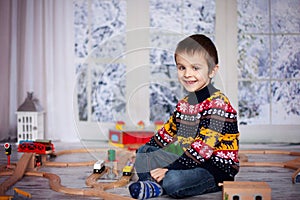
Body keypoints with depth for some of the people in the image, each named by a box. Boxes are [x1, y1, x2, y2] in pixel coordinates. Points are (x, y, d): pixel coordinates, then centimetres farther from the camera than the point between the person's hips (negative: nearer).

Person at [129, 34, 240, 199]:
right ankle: (159, 184, -15)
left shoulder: (217, 104, -19)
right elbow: (168, 132, 19)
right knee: (140, 158, 8)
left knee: (173, 181, -35)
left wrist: (170, 169, -26)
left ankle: (157, 187, -5)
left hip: (218, 168, -9)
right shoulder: (185, 103, 9)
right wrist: (141, 153, 14)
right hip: (190, 161, 9)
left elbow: (202, 148, -25)